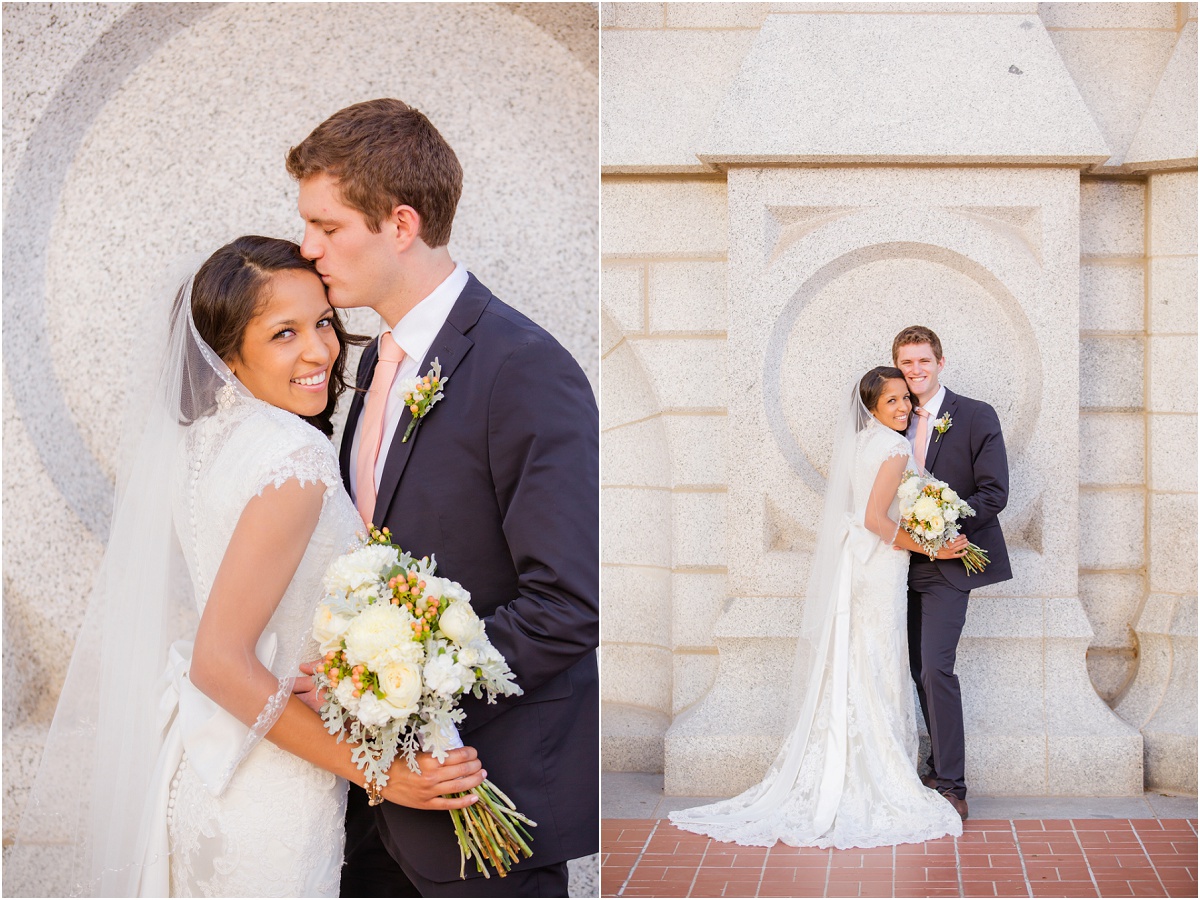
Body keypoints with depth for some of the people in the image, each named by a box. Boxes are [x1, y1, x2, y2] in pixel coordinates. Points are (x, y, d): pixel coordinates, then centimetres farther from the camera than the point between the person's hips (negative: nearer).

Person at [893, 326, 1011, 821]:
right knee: (920, 672, 9)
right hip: (909, 561, 6)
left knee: (936, 669, -14)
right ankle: (940, 768, 21)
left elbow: (994, 493, -9)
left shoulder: (977, 416, -4)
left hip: (949, 562, -6)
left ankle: (951, 786, -9)